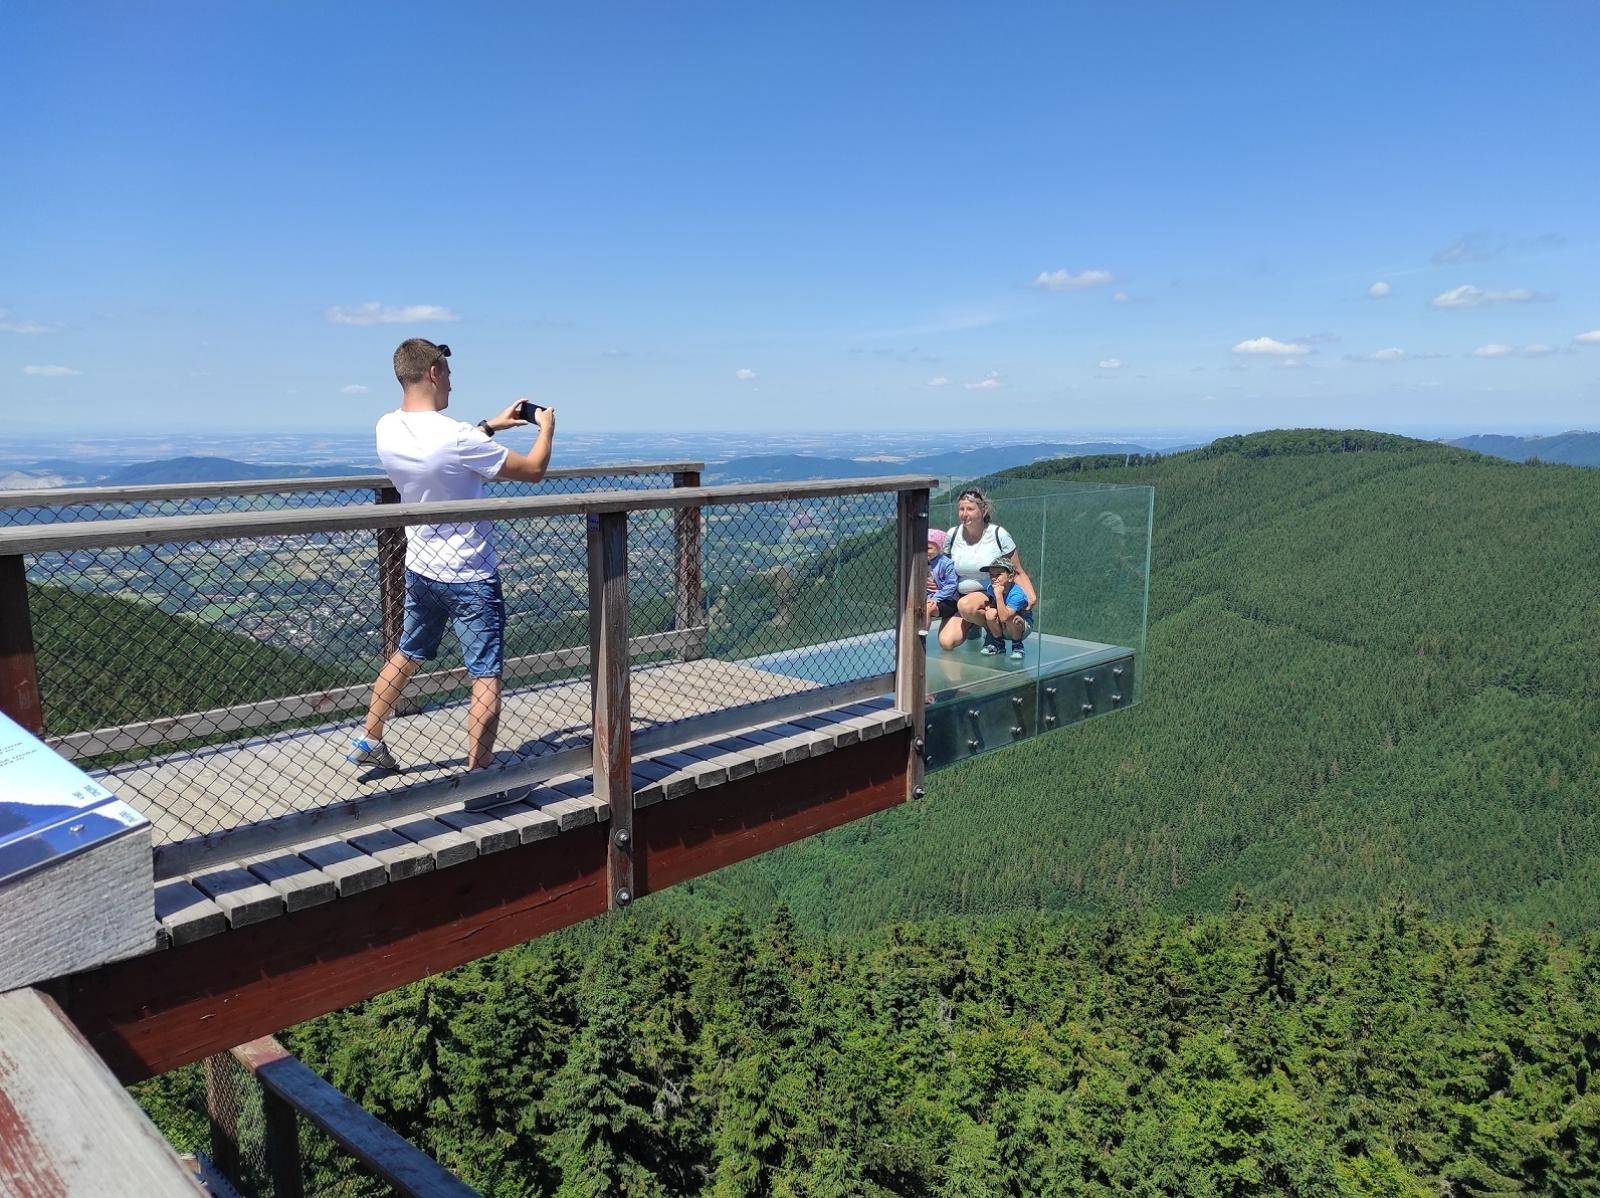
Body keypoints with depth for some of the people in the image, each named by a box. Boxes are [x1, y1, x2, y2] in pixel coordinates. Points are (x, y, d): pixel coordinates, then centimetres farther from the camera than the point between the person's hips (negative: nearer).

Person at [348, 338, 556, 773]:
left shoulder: (387, 430, -3)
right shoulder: (457, 437, -25)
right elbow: (533, 471, -14)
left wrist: (490, 426, 19)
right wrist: (547, 427, 4)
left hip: (419, 567, 8)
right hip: (469, 577, -7)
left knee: (405, 655, 25)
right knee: (486, 678, 1)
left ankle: (368, 740, 37)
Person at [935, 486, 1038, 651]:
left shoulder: (998, 535, -9)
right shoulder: (952, 535, 0)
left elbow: (1017, 572, -4)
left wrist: (1031, 596, -20)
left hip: (991, 595, -4)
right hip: (959, 596, 4)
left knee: (966, 605, -38)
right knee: (946, 642, -19)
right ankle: (973, 626, 16)